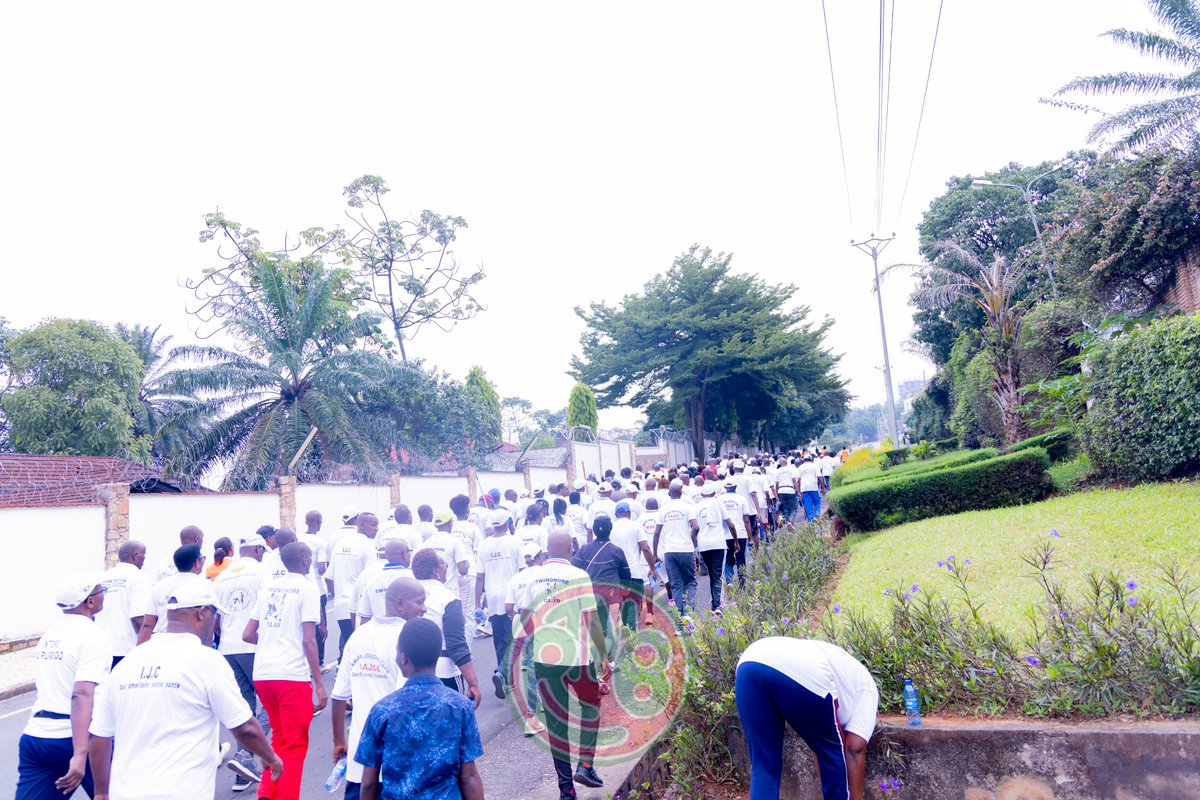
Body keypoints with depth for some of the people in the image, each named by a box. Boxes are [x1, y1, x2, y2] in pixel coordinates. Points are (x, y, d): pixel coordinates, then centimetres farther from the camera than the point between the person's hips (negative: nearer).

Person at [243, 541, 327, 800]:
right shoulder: (306, 588, -4)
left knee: (279, 737, 23)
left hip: (262, 673, 6)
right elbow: (309, 640, -10)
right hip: (293, 674, -6)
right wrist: (319, 684, -6)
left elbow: (248, 635, 13)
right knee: (295, 744, 6)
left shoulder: (267, 588, 14)